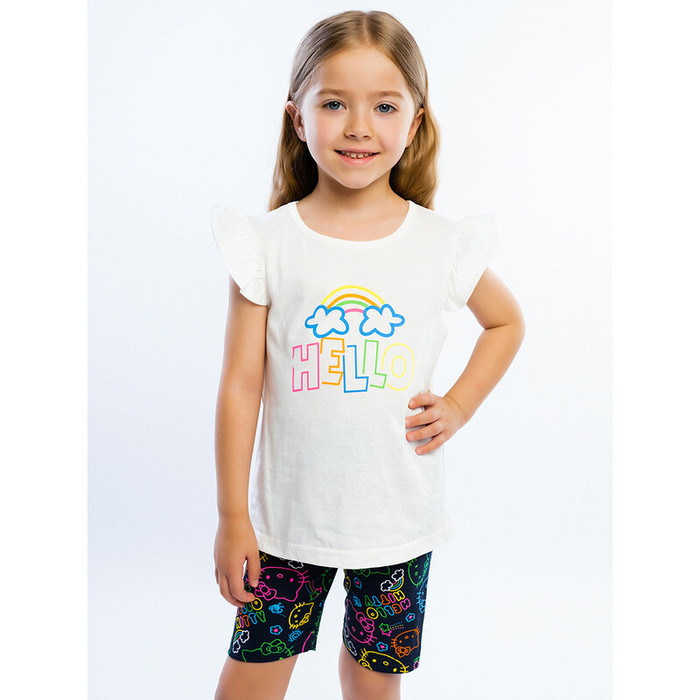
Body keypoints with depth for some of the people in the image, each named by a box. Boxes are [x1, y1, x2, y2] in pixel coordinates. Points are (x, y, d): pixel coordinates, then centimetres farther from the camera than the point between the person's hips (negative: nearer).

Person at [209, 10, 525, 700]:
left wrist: (456, 408, 1)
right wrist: (232, 517, -3)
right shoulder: (268, 242, -8)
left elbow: (506, 321, 15)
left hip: (398, 514, 1)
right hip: (289, 511, 0)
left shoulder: (442, 242, -5)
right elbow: (240, 384, -5)